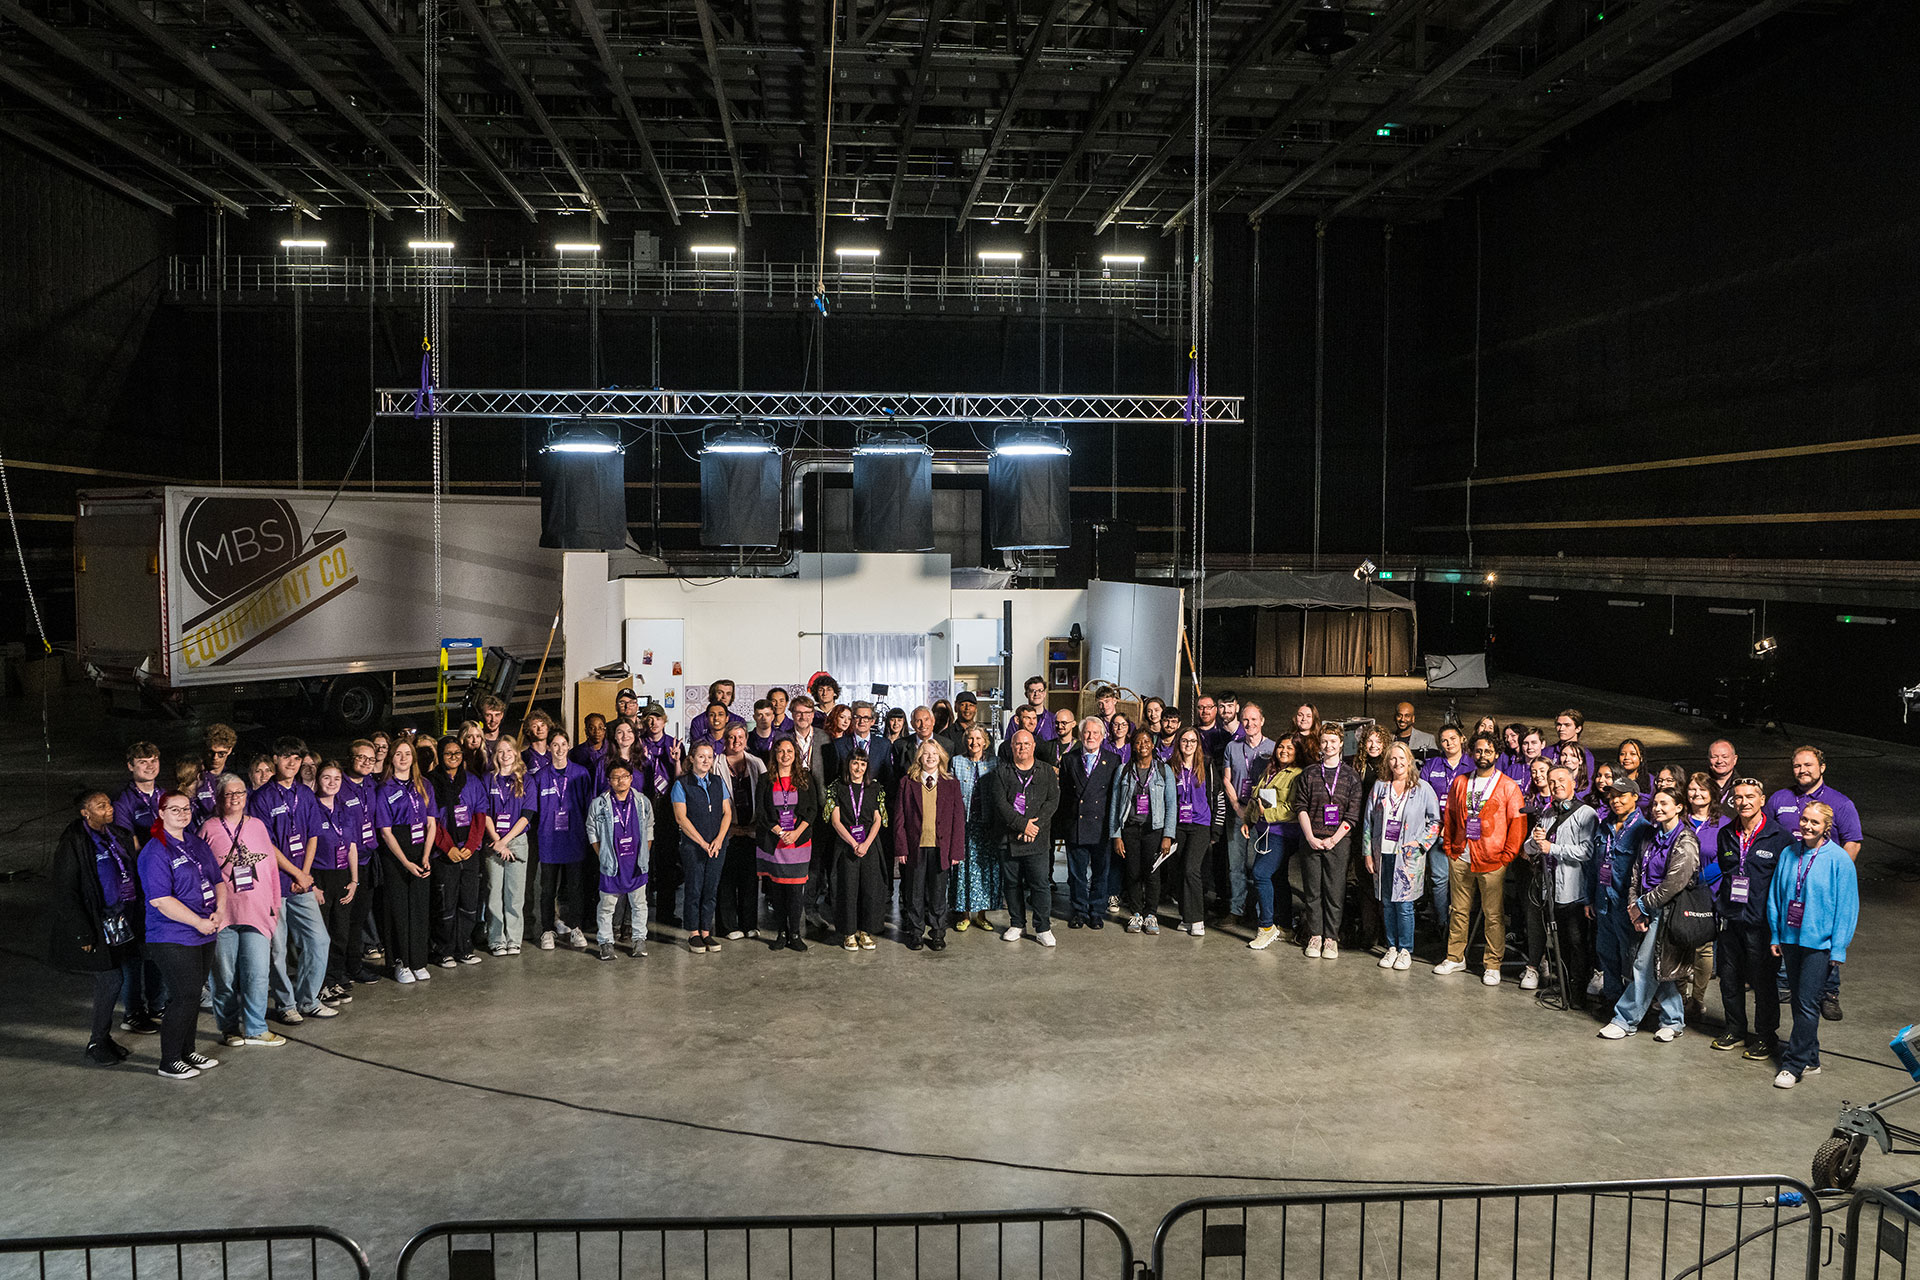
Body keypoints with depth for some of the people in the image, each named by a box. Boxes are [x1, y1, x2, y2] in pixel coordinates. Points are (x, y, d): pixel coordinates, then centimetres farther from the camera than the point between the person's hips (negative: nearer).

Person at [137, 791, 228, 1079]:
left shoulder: (197, 843, 12)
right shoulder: (155, 852, -13)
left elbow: (218, 880, 16)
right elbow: (161, 900, -19)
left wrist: (219, 910, -2)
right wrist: (198, 922, -19)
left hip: (203, 935, 8)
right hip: (173, 939, -7)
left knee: (194, 993, 14)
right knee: (184, 997, -7)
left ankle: (187, 1051, 27)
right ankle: (169, 1062, 6)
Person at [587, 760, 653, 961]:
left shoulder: (642, 802, 3)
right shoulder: (599, 804, -4)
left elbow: (649, 829, 13)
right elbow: (592, 832, 4)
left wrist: (643, 855, 8)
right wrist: (603, 856, 0)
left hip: (636, 864, 2)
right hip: (611, 865, -2)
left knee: (639, 904, 9)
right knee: (607, 905, 3)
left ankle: (639, 939, 20)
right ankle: (606, 942, 14)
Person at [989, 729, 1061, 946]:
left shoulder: (1047, 773, 8)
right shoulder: (1001, 774, 4)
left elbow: (1053, 800, 0)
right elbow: (1000, 804, -6)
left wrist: (1035, 825, -12)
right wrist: (1022, 825, -15)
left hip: (1038, 840, 0)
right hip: (1009, 839, 0)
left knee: (1041, 883, -2)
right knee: (1012, 883, 8)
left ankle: (1042, 928, 6)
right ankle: (1017, 924, 22)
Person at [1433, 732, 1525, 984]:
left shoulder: (1508, 786, -2)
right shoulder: (1460, 783, 10)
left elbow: (1518, 822, -3)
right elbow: (1450, 817, 16)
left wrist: (1507, 855, -7)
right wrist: (1449, 848, 10)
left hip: (1492, 861, -4)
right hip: (1461, 859, 4)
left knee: (1494, 915, 1)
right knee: (1459, 911, 11)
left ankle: (1493, 966, 9)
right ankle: (1455, 958, 22)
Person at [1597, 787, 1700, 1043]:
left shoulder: (1685, 842, -10)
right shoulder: (1652, 839, 13)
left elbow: (1674, 883, -17)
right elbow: (1636, 875, 11)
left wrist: (1642, 906, -11)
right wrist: (1634, 907, -2)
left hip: (1667, 910, -7)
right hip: (1647, 911, 7)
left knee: (1645, 964, -8)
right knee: (1658, 967, 10)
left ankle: (1625, 1020, -2)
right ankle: (1674, 1021, 20)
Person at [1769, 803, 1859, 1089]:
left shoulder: (1839, 860, -9)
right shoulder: (1789, 854, 3)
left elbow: (1846, 906, -7)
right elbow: (1775, 896, 11)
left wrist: (1838, 948, -9)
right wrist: (1775, 935, 9)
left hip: (1820, 942, -5)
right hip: (1790, 937, 5)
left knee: (1807, 1004, -4)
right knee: (1799, 1001, 12)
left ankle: (1794, 1064, 3)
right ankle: (1810, 1059, 23)